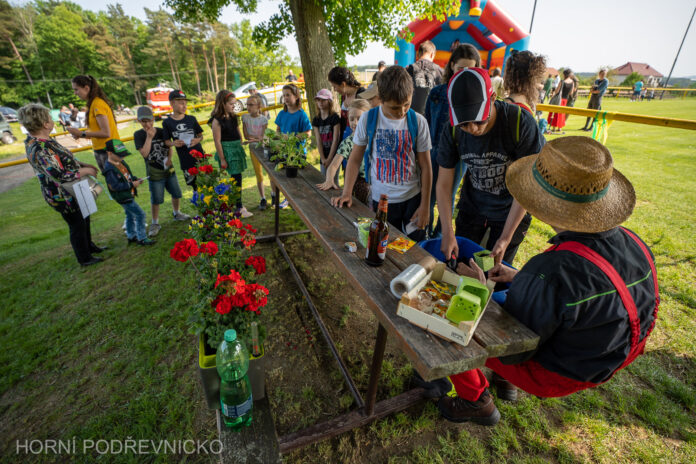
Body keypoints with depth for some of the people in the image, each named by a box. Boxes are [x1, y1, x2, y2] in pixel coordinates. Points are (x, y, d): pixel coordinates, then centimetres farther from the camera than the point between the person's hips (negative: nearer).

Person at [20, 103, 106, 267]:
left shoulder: (42, 141, 0)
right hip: (63, 197, -9)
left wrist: (82, 164, 6)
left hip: (72, 192, 9)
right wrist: (86, 171, -20)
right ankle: (85, 259, 26)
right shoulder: (39, 150, -30)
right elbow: (61, 175, -32)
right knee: (77, 225, 7)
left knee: (84, 219, 25)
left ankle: (89, 246, 46)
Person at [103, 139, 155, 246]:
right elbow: (115, 186, -26)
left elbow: (128, 175, 17)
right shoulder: (109, 169, -23)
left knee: (130, 215, 21)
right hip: (124, 198, -10)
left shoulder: (121, 162, 5)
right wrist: (132, 185, -25)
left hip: (128, 194, 10)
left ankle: (131, 236, 36)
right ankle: (141, 238, -1)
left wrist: (136, 179, -1)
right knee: (140, 214, -9)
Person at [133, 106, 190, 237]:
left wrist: (169, 158, -9)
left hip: (169, 169, 3)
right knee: (156, 200, 1)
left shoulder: (161, 131, 0)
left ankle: (176, 213, 38)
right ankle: (155, 223, 16)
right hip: (154, 173, -3)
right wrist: (149, 137, -20)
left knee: (176, 193, 12)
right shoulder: (138, 135, -8)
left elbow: (169, 147, 9)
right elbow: (144, 153, -18)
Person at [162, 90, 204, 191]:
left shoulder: (191, 119, 1)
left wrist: (197, 140, -14)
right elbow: (167, 141, 5)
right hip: (185, 160, -1)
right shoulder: (167, 122, -2)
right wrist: (173, 143, -17)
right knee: (195, 186, 9)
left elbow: (201, 136, 8)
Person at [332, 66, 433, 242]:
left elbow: (426, 167, -1)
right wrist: (347, 192, -8)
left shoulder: (418, 122, -6)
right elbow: (355, 159, 1)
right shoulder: (368, 119, -6)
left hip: (413, 197, 0)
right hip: (381, 200, 0)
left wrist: (425, 206, -2)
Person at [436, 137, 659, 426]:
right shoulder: (633, 243, -13)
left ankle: (476, 401, 22)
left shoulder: (551, 270, -39)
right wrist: (520, 278, 3)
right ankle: (504, 380, 35)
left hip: (555, 376, -7)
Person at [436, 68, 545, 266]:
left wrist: (506, 238, -19)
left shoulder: (521, 123, -27)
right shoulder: (453, 130, -19)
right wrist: (447, 233, -18)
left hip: (510, 210, -2)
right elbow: (444, 184, -12)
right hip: (471, 206, 3)